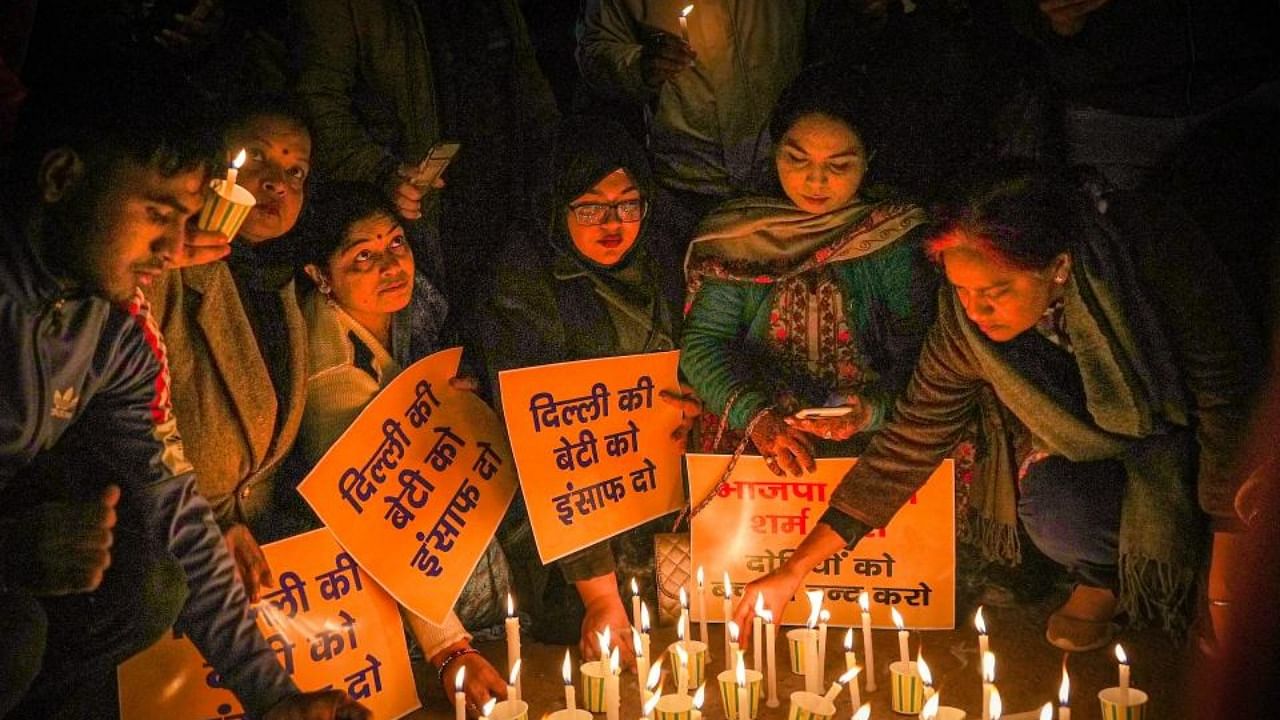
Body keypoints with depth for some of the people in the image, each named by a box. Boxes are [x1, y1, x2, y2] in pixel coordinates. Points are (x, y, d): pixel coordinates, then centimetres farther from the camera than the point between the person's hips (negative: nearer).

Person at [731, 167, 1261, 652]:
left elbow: (1223, 391, -22)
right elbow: (910, 444, -15)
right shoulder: (964, 324, -23)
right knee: (1053, 511, -30)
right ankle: (1102, 576, 5)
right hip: (1083, 446, 1)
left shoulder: (1150, 248, -32)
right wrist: (796, 567, -18)